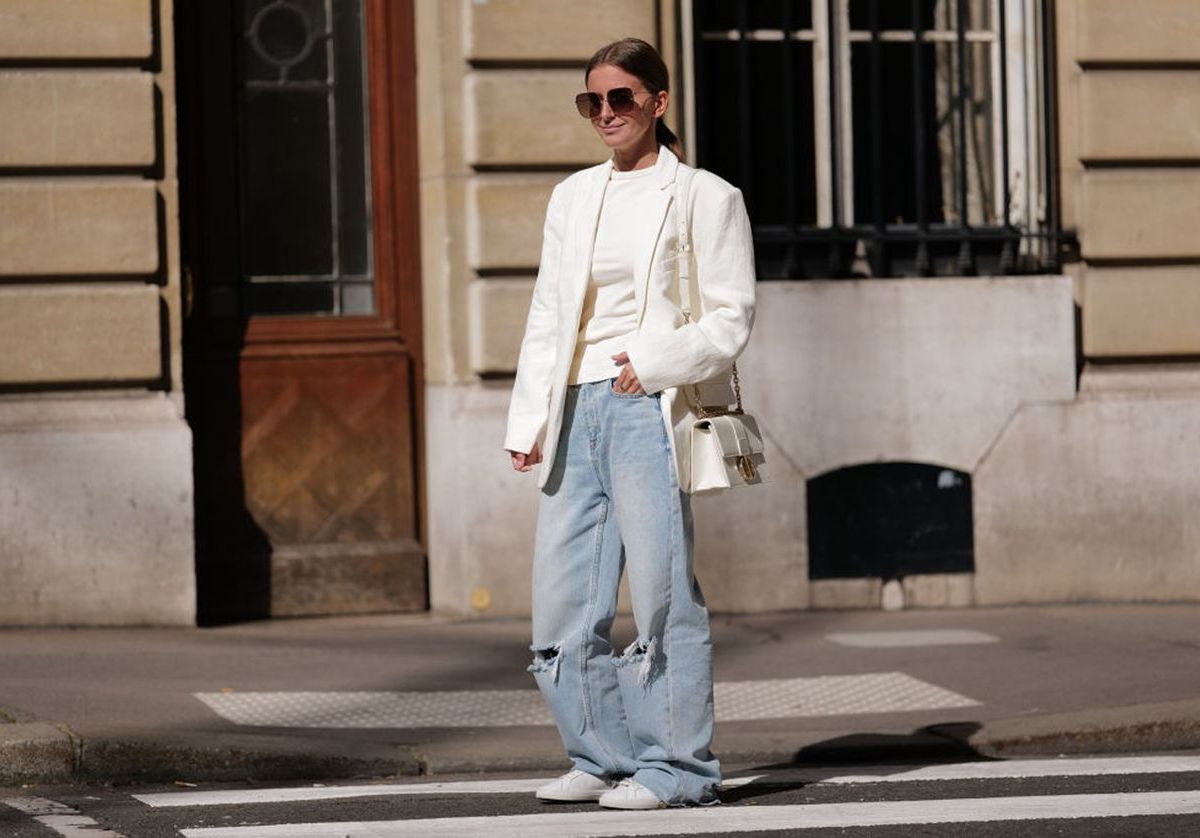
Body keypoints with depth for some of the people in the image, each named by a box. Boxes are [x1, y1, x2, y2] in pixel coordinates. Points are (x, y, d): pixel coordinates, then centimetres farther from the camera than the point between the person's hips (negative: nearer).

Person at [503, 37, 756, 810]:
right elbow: (547, 317, 18)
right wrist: (529, 420, 10)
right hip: (576, 411, 6)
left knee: (661, 592, -8)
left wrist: (654, 363, -17)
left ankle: (675, 767, -2)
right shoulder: (573, 197, 18)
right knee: (563, 605, 4)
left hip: (648, 410, -6)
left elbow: (730, 319, -3)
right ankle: (604, 759, 15)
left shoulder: (704, 197, 2)